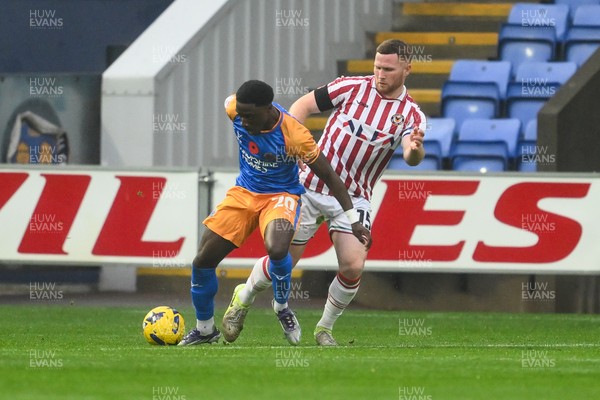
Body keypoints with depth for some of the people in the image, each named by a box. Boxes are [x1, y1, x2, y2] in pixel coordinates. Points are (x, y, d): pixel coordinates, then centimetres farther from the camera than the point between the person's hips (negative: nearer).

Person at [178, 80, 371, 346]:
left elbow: (329, 177, -19)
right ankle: (205, 329, 20)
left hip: (281, 195, -5)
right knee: (202, 261, -2)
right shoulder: (234, 109, -16)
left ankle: (282, 308, -4)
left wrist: (353, 221, -18)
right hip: (243, 192, 5)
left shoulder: (294, 136, -29)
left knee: (276, 250, -35)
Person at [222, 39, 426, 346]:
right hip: (310, 187, -1)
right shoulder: (353, 87, -5)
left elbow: (411, 158, -23)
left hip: (353, 198, 1)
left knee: (353, 266, -15)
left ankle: (325, 328, 9)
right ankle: (243, 298, 31)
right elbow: (303, 105, 3)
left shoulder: (411, 115, -4)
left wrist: (415, 150, -46)